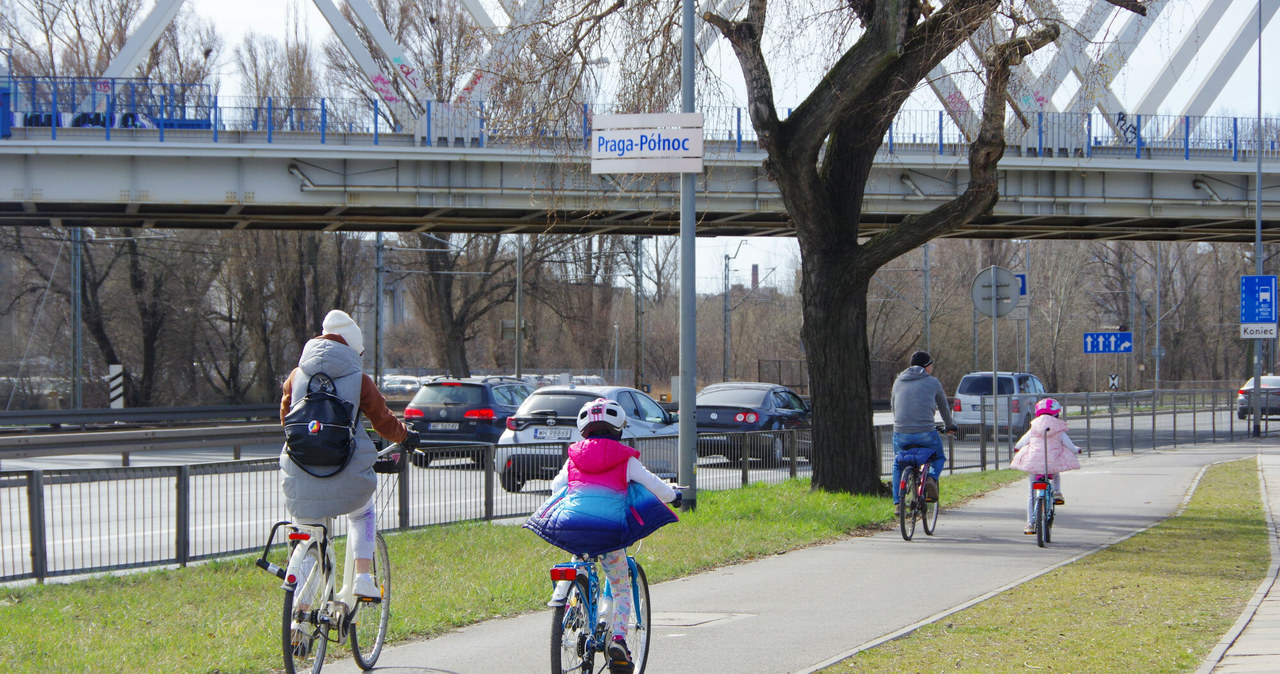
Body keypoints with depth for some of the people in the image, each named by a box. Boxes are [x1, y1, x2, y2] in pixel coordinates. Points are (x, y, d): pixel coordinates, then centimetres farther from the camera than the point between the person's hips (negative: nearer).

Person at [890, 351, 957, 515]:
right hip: (926, 434, -2)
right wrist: (950, 426, 39)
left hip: (901, 435, 2)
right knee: (939, 458, 26)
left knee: (898, 465, 28)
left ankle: (897, 503, 14)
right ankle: (931, 478, -5)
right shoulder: (932, 382, 7)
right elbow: (944, 407, 19)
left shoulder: (898, 382, 15)